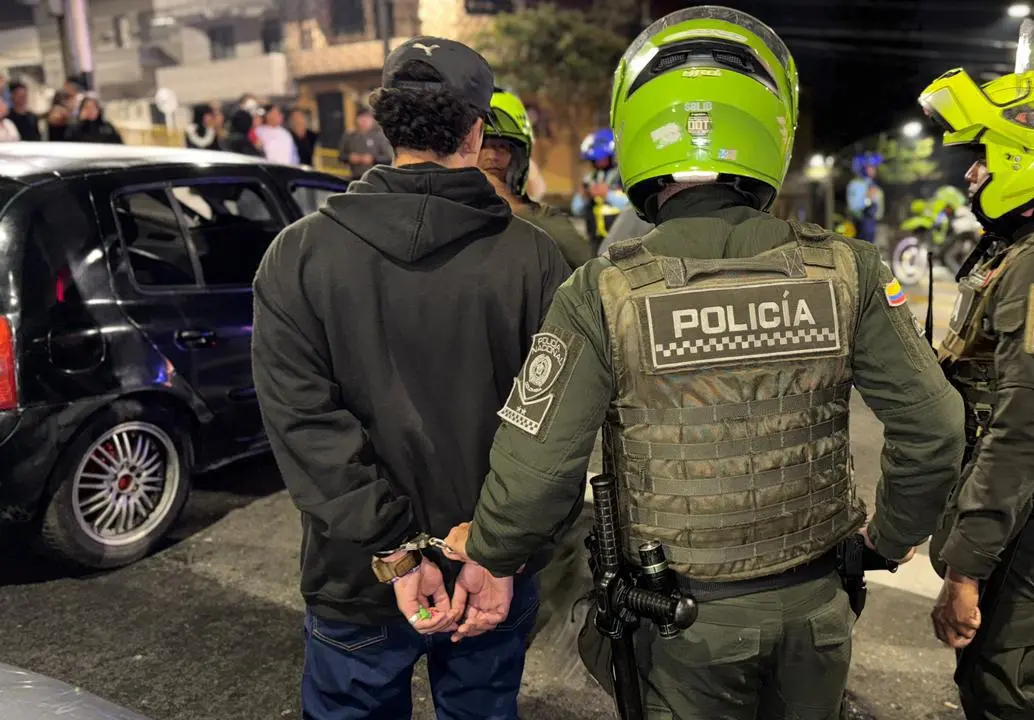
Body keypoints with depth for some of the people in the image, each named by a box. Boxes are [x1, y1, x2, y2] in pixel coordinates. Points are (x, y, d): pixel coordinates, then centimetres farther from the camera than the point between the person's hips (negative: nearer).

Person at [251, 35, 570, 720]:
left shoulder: (299, 254, -10)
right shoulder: (535, 258, -11)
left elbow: (303, 417, -15)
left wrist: (393, 552, -13)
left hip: (357, 584, 0)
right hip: (493, 583, 1)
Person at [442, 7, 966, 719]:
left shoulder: (603, 295, -20)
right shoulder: (845, 271, -11)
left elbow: (536, 472, -19)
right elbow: (934, 429, -5)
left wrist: (489, 556, 2)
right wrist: (893, 537, 13)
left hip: (684, 623, -2)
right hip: (815, 604, 3)